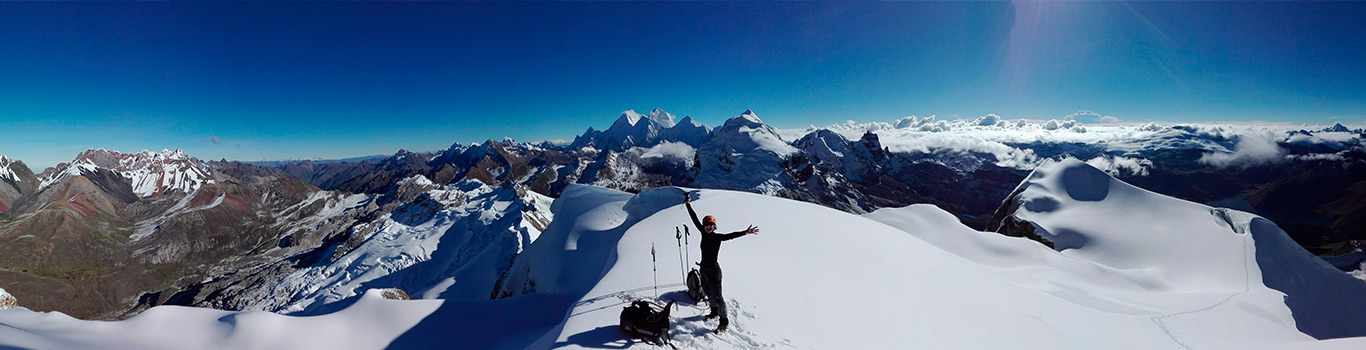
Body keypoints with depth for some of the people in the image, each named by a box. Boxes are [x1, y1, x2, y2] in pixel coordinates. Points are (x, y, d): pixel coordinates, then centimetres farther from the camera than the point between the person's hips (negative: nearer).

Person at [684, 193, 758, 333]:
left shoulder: (718, 237, -16)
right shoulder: (704, 233, -1)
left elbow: (731, 235, -31)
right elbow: (695, 219, 3)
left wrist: (745, 232, -47)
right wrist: (688, 204, 6)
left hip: (714, 271, -7)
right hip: (704, 270, 7)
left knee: (717, 296, 0)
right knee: (709, 294, 24)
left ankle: (724, 321, 16)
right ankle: (714, 312, 47)